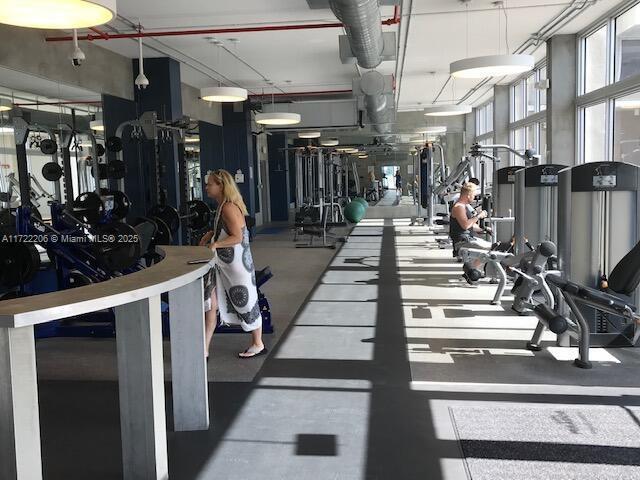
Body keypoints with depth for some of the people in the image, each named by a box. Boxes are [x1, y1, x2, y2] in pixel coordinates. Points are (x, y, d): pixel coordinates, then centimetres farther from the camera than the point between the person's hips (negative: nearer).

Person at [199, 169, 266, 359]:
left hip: (236, 263, -9)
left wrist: (215, 244, -27)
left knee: (245, 302, 6)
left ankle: (258, 345, 25)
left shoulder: (229, 208, -20)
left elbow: (237, 237, -24)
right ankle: (204, 350, 8)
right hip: (221, 263, 9)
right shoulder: (222, 206, 9)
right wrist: (211, 234, 6)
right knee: (210, 302, 4)